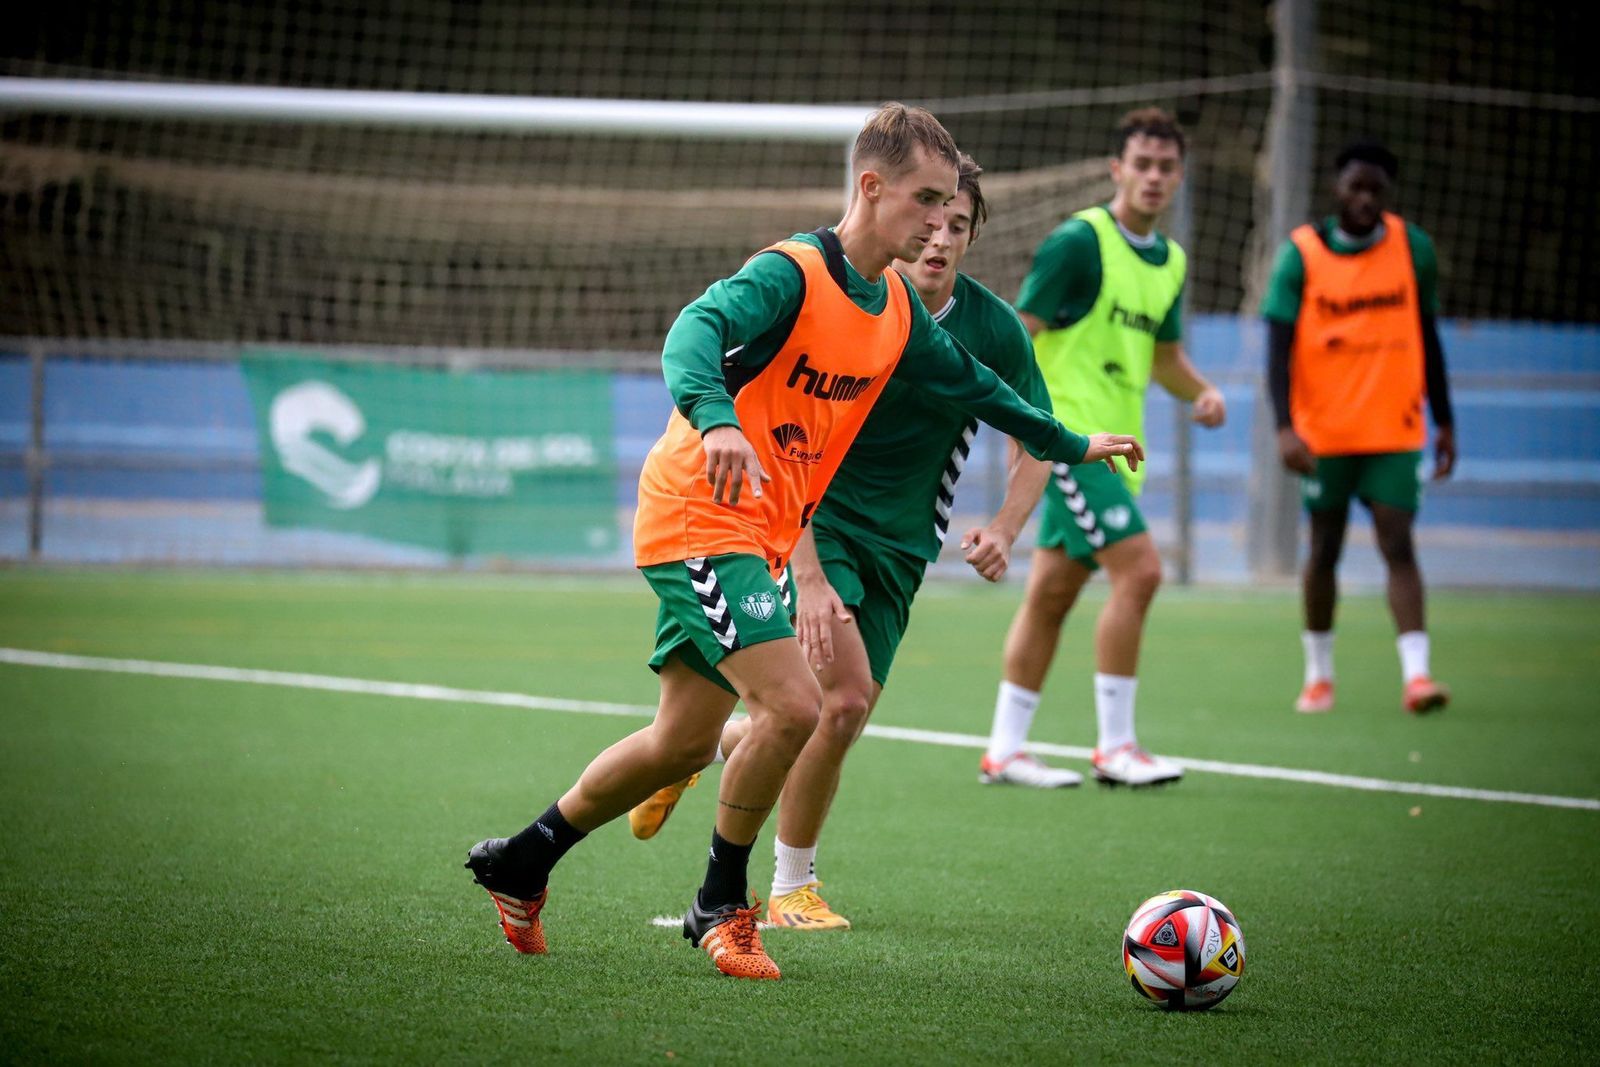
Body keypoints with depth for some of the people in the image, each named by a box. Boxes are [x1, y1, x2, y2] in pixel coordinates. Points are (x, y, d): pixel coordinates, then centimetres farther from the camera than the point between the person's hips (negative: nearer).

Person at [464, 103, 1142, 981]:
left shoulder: (897, 311, 10)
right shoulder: (790, 275, -17)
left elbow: (968, 382, 28)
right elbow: (696, 330, -34)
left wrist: (1068, 444, 38)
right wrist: (715, 419, -54)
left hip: (760, 535, 9)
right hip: (700, 517, -9)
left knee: (683, 742, 11)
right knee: (792, 704, -20)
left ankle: (521, 863, 28)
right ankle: (722, 905, -2)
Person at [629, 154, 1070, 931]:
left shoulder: (992, 328, -5)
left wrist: (1002, 530, -13)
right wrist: (808, 574, -27)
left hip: (898, 547, 5)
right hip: (814, 524, -5)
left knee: (838, 718, 2)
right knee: (845, 697, -21)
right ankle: (792, 888, -2)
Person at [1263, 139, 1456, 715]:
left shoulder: (1412, 247, 2)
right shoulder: (1300, 254, -5)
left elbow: (1427, 338, 11)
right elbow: (1278, 347, -7)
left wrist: (1444, 421, 10)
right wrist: (1284, 426, -19)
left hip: (1395, 430, 0)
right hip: (1324, 432, 0)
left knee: (1398, 544, -10)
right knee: (1324, 550, 8)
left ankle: (1416, 673, -16)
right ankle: (1318, 676, 21)